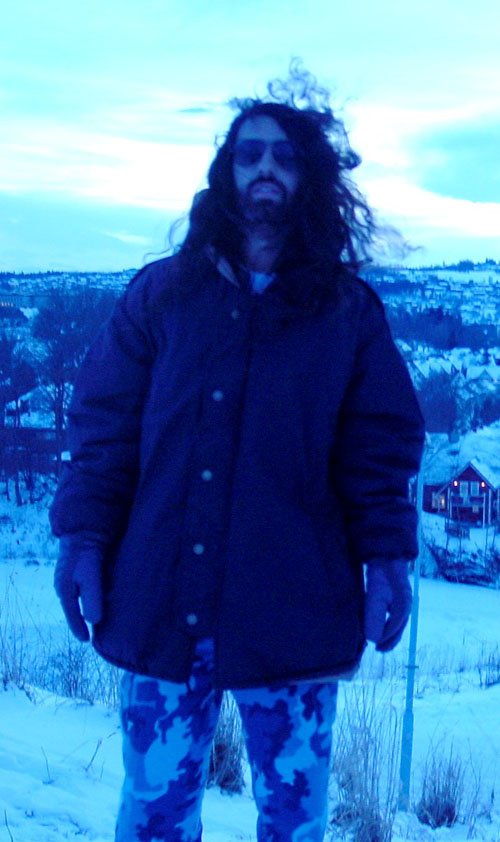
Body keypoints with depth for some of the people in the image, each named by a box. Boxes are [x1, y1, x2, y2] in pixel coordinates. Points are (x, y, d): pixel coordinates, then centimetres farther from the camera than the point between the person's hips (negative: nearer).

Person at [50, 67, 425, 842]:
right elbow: (104, 426, 5)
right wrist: (83, 536, -4)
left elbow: (380, 447, 4)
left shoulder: (351, 310, 6)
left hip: (295, 610, 0)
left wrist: (387, 558, -5)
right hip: (162, 603, 1)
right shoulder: (161, 293, 8)